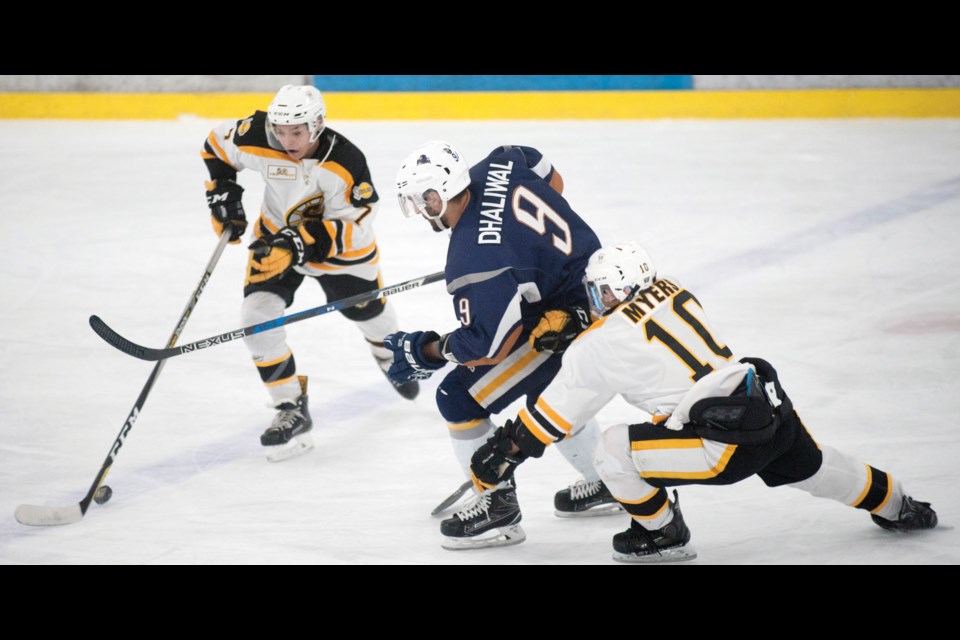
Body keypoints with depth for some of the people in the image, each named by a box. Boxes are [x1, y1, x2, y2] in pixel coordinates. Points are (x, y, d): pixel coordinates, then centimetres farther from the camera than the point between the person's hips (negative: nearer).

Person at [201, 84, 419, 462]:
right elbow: (217, 144, -5)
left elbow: (350, 227, -31)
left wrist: (297, 245, -42)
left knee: (367, 310, 20)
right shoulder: (257, 139, -27)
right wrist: (223, 195, -9)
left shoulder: (345, 163, -34)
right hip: (277, 234, 2)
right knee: (258, 316, -17)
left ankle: (391, 357, 57)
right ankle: (292, 411, -7)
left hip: (341, 244, -2)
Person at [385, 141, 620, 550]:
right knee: (546, 392, 33)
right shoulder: (498, 166, -6)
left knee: (460, 396, -3)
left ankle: (499, 508, 7)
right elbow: (552, 182, 15)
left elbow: (490, 344, -25)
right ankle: (604, 485, 46)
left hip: (566, 324, -10)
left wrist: (428, 351, -9)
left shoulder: (473, 258, -28)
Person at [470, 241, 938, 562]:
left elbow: (555, 413, -1)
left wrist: (506, 451, 9)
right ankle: (896, 507, 53)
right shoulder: (674, 293, 11)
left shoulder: (602, 345, -7)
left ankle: (663, 535, 15)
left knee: (612, 454, -3)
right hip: (774, 404, 8)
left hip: (728, 440, -8)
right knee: (812, 467, 35)